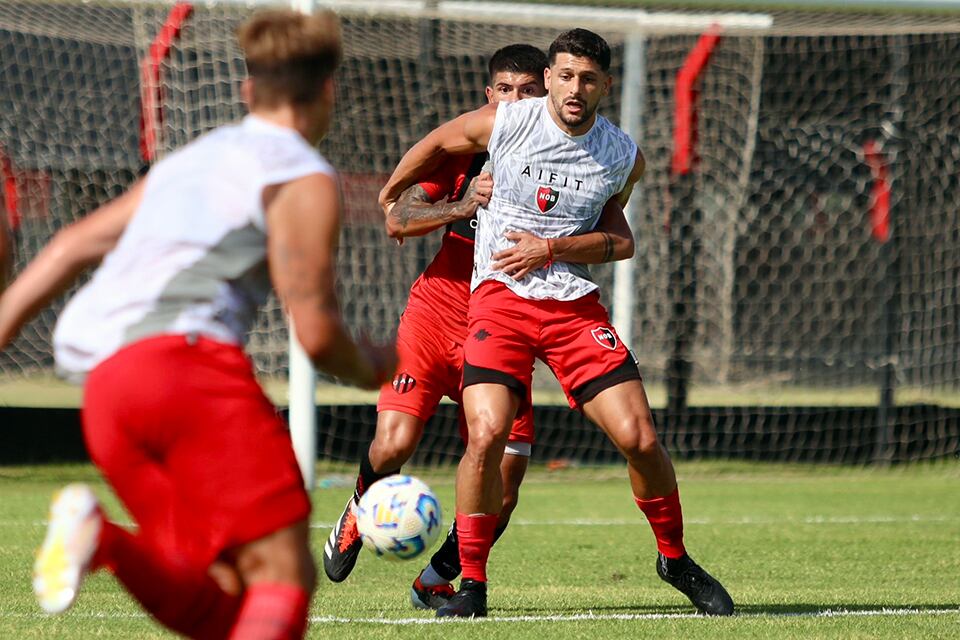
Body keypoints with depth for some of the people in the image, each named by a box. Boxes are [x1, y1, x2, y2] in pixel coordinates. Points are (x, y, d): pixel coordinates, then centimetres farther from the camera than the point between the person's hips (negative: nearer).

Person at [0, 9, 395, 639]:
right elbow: (316, 331, -1)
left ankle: (99, 537, -23)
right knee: (284, 576, -9)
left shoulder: (190, 160, 29)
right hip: (191, 360, -7)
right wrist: (371, 368, 20)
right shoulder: (305, 180, 5)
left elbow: (75, 244, 25)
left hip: (107, 389, 7)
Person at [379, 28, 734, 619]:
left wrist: (553, 248, -8)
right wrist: (392, 196, 28)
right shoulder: (502, 124, -6)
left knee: (640, 437, -8)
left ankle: (675, 558, 18)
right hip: (501, 298, -2)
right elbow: (435, 144, 13)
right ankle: (472, 584, -5)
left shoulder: (624, 158, -1)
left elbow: (621, 240, 9)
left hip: (575, 300, 2)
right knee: (487, 434, -21)